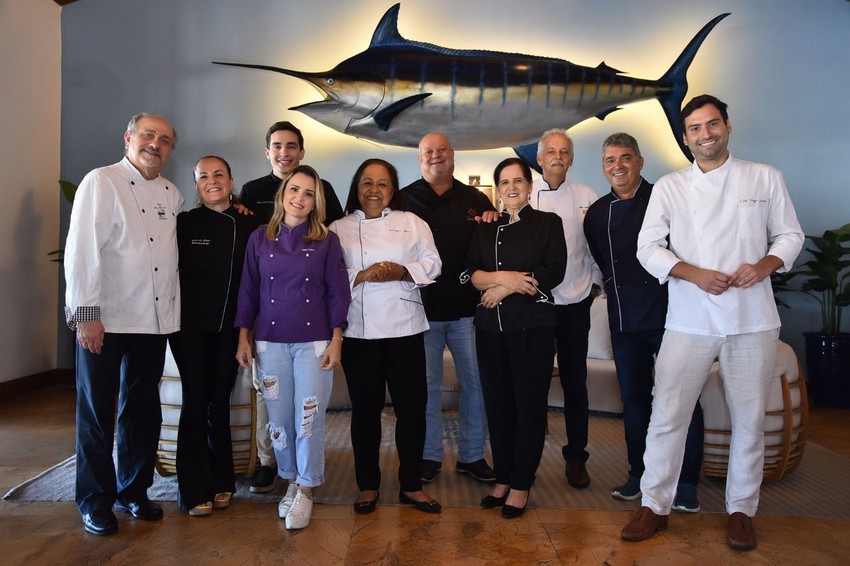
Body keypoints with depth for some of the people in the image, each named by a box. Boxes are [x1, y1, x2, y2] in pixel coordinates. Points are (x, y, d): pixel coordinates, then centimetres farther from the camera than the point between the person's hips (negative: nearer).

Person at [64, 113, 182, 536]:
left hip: (154, 321, 5)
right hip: (104, 320, -5)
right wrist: (86, 314, -17)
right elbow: (81, 249, -12)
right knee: (96, 412, 5)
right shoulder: (101, 182, -6)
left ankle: (133, 491, 28)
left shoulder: (171, 195, 12)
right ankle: (95, 501, 20)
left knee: (143, 409, 13)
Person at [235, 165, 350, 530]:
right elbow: (248, 290, 8)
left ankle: (306, 491, 16)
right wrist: (243, 337, 5)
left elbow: (337, 292, 1)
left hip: (313, 342, -1)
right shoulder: (260, 239, 5)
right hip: (269, 342, 2)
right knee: (278, 419, 7)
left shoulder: (327, 241, 1)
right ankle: (291, 481, 27)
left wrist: (336, 340, -4)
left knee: (309, 419, -1)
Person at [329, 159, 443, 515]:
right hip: (358, 330, 0)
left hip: (404, 328, 1)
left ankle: (411, 485, 20)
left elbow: (432, 264, 3)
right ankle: (368, 485, 24)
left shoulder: (412, 223, 9)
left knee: (412, 406, 3)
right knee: (365, 409, 8)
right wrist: (362, 275, -16)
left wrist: (402, 271, -14)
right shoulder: (339, 228, 8)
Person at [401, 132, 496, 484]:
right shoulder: (404, 200, 4)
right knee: (425, 385, 7)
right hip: (421, 308, -1)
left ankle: (472, 455, 23)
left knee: (477, 382, 6)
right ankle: (429, 456, 23)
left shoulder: (476, 200, 9)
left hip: (467, 308, 2)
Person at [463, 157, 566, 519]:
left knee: (529, 402, 1)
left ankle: (521, 485, 12)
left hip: (533, 324, -3)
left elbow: (554, 272, -7)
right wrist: (503, 276, -14)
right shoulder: (486, 230, 16)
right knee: (497, 401, 7)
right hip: (490, 326, 4)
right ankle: (503, 478, 20)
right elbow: (470, 274, 4)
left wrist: (504, 289, -9)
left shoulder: (548, 223, 5)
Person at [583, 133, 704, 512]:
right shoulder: (597, 213, 10)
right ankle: (639, 473, 26)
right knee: (633, 397, 12)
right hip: (624, 320, 5)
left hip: (667, 313, -5)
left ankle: (686, 483, 14)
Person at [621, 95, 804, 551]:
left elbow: (790, 235, 9)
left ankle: (741, 509, 27)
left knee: (749, 418, 9)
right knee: (667, 414, 0)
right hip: (689, 321, 0)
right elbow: (649, 247, 0)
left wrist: (764, 265, -12)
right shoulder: (668, 187, 5)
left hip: (752, 319, 1)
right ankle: (654, 505, 16)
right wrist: (695, 274, -15)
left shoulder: (764, 178, 7)